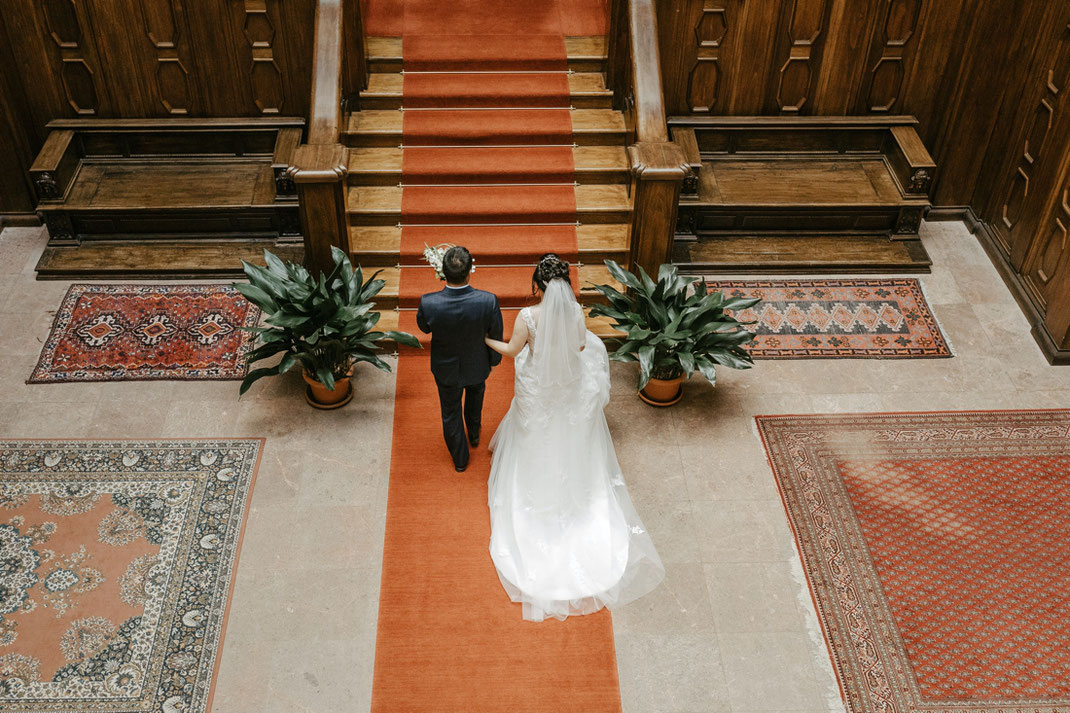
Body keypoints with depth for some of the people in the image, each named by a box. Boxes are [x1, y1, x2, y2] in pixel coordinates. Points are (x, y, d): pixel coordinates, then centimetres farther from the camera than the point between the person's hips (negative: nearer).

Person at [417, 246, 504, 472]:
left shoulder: (428, 303, -34)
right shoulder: (488, 301, -35)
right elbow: (496, 336, -16)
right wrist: (495, 359, 5)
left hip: (446, 368, 0)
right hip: (477, 365, 0)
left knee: (450, 412, 27)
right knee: (475, 394, 36)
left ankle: (460, 459, 48)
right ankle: (474, 433, 62)